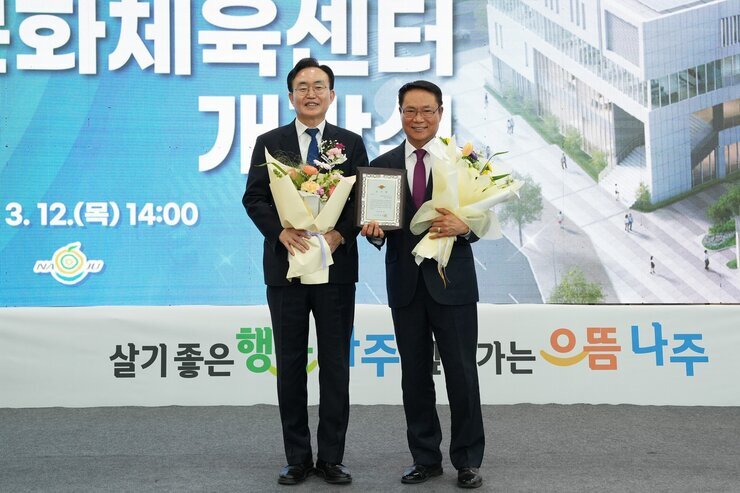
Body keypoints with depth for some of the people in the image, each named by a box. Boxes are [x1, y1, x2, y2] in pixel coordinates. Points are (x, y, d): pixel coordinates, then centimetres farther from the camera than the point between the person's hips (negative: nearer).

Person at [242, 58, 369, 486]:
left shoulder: (351, 143, 7)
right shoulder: (269, 143, 7)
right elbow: (254, 198, 2)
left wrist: (339, 234, -14)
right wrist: (282, 232, -15)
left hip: (337, 266, 0)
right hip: (286, 264, 0)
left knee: (336, 366, 4)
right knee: (290, 366, 6)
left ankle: (331, 458, 13)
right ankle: (298, 458, 16)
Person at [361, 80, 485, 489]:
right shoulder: (383, 164, 7)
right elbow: (376, 222, 9)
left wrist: (462, 226, -23)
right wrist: (374, 231, -13)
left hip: (452, 282, -2)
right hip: (405, 284, 3)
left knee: (461, 374, 3)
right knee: (414, 375, 10)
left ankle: (468, 460, 16)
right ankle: (425, 457, 23)